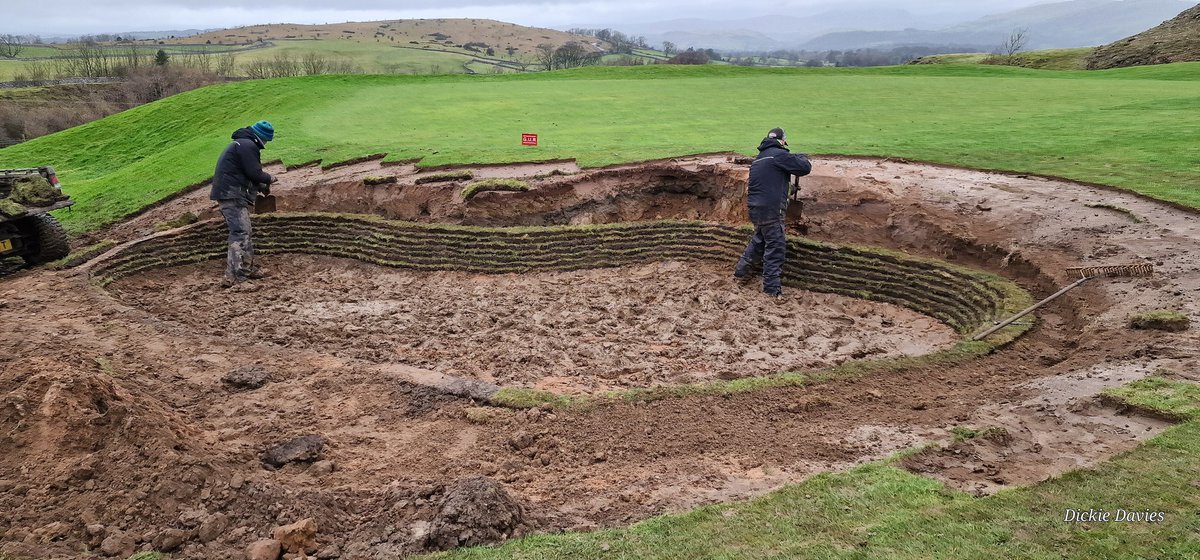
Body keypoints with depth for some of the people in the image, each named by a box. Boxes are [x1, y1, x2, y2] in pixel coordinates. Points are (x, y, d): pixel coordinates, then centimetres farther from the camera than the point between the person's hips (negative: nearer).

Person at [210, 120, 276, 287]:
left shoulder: (241, 143, 23)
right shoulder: (248, 145, -12)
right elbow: (254, 173, -17)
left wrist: (261, 187, 24)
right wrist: (269, 179, 1)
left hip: (227, 194, 11)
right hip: (233, 196, -11)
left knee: (244, 232, 17)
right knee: (240, 234, -14)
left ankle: (248, 268, 24)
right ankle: (234, 276, -18)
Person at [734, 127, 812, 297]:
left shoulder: (759, 158, 17)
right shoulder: (779, 154, -11)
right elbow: (805, 168, -10)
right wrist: (802, 157, 11)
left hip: (755, 207, 9)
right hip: (770, 209, -9)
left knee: (759, 240, 25)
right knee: (776, 245, -2)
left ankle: (742, 270, 31)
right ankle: (772, 287, -1)